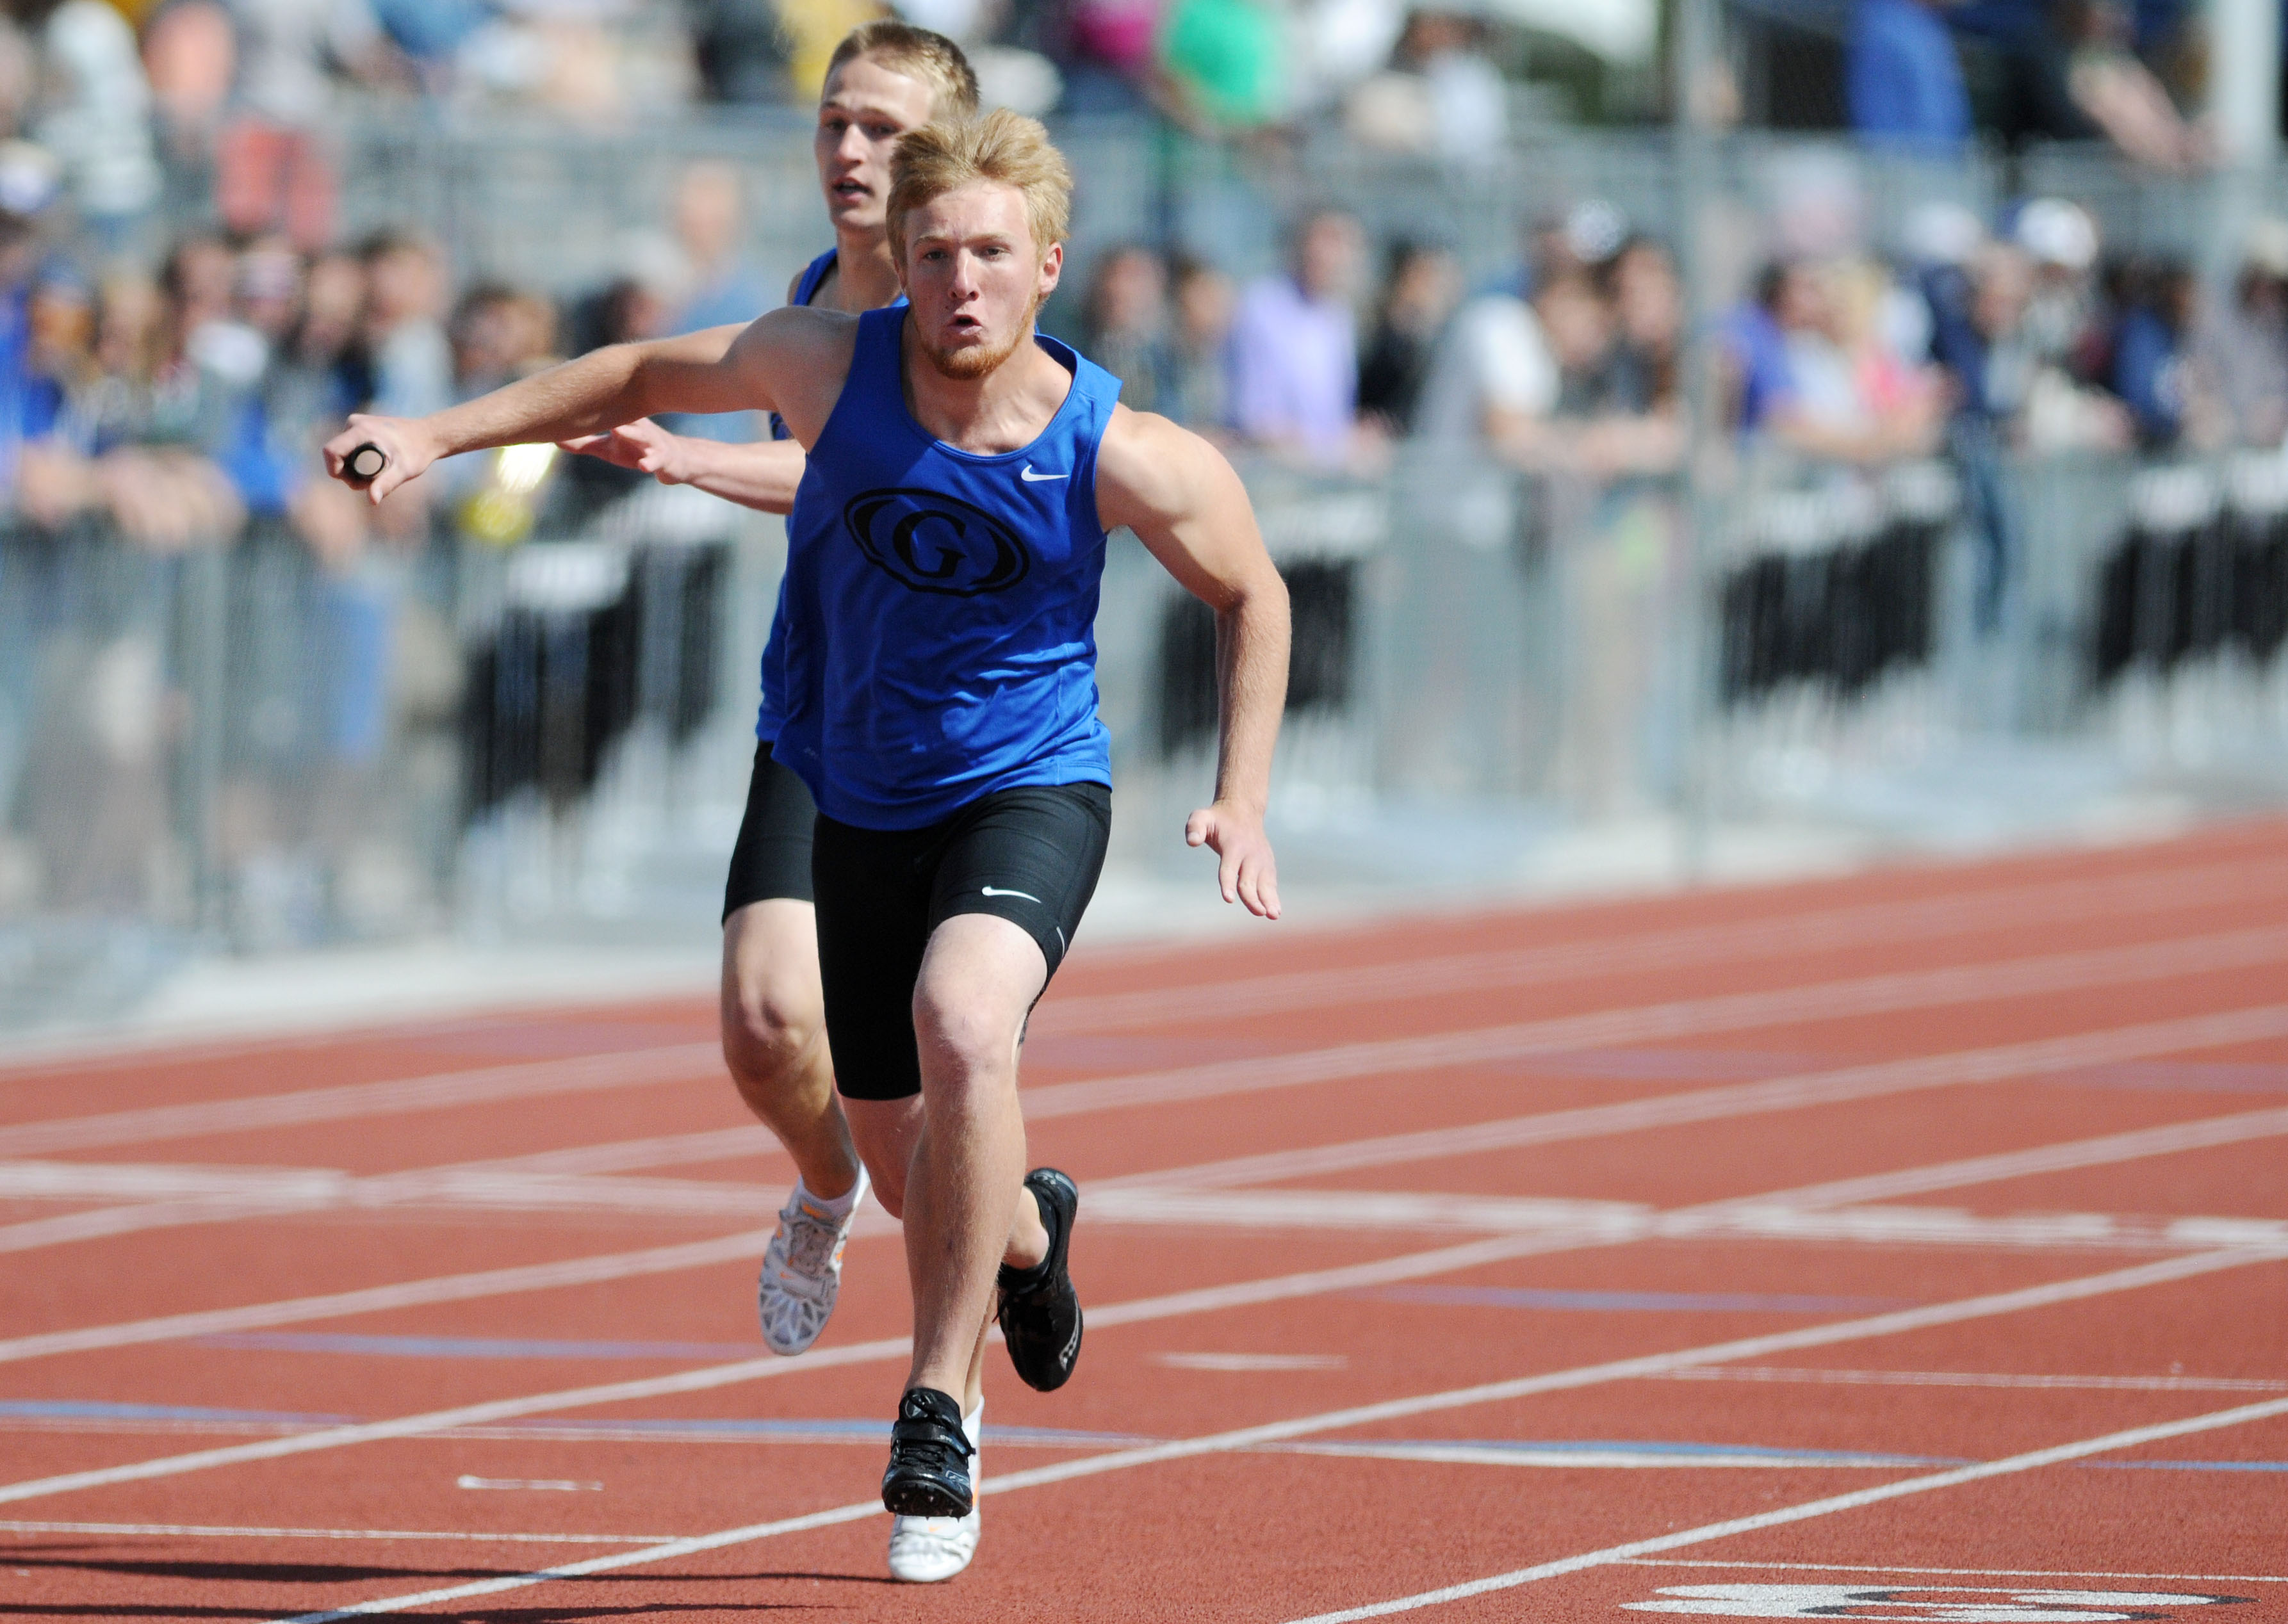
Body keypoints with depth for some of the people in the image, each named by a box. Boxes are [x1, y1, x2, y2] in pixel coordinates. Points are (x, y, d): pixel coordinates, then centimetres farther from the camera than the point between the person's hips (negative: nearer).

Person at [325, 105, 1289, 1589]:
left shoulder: (1123, 458, -20)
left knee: (961, 1022, -34)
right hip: (858, 801, 4)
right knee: (908, 1160, 14)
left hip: (1029, 789, -4)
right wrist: (440, 433, 0)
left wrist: (1244, 800, -8)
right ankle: (1028, 1231, 53)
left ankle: (941, 1400, -23)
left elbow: (1253, 596, -2)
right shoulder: (831, 369, -16)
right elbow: (646, 376, 3)